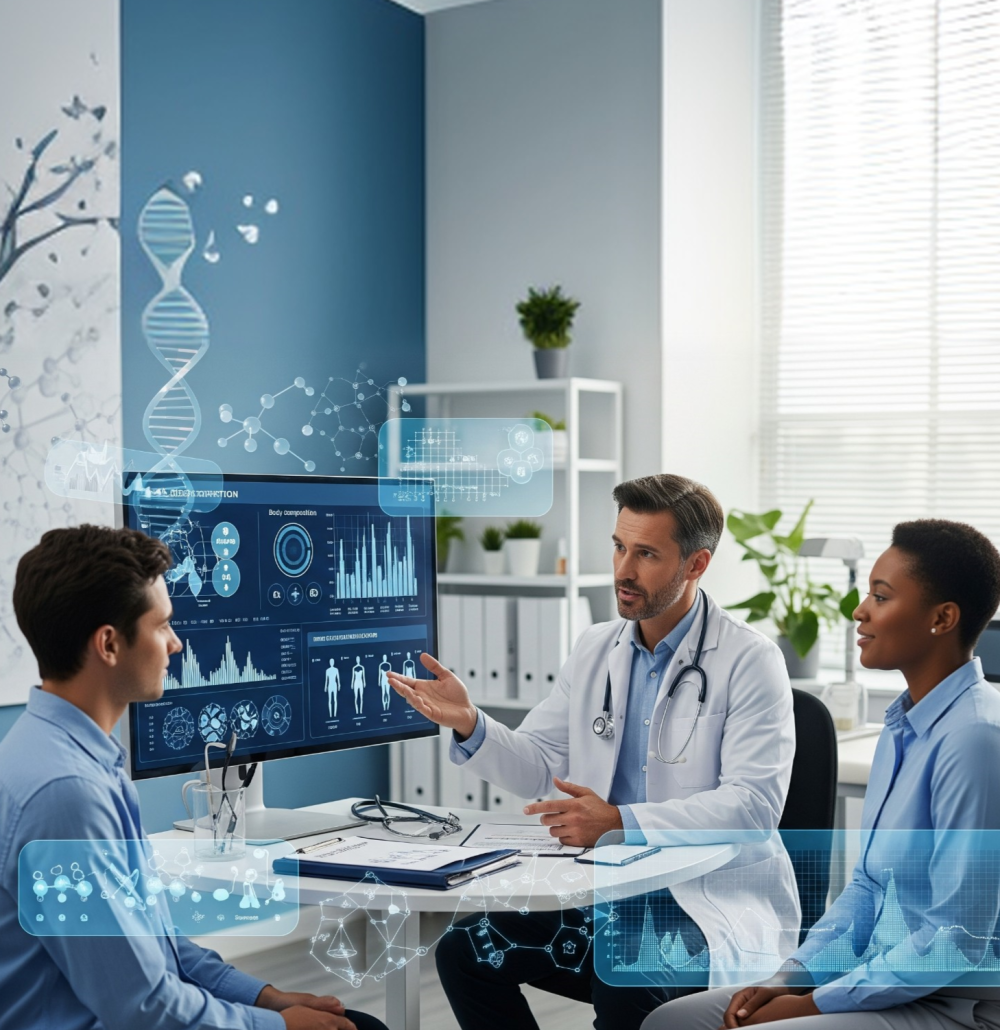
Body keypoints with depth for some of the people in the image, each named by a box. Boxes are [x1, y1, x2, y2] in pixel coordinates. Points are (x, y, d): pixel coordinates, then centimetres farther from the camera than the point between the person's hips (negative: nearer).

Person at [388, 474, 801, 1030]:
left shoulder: (749, 660, -10)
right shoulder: (596, 649, 9)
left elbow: (753, 805, -19)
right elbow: (540, 766, 10)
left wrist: (620, 822, -29)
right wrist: (469, 723, -10)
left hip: (709, 903, -6)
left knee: (623, 983, -33)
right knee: (464, 951, -10)